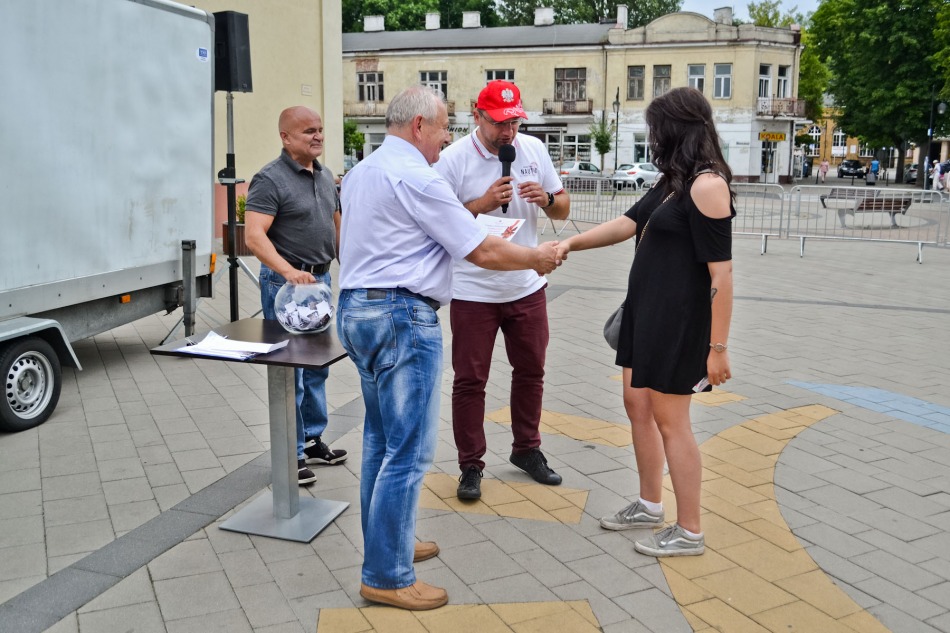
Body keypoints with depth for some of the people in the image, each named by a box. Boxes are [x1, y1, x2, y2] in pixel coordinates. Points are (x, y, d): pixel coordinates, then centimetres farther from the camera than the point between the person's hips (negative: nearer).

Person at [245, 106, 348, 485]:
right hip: (286, 283, -8)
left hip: (320, 279, 8)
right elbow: (254, 236, -23)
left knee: (317, 367, 16)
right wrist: (289, 271, -36)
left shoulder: (325, 176, 12)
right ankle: (291, 454, 9)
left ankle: (312, 441, 29)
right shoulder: (270, 179, -13)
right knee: (289, 371, -2)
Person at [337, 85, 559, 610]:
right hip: (402, 316, -10)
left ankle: (385, 544, 32)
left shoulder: (360, 172, 15)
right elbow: (484, 252, -14)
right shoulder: (416, 177, -14)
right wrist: (539, 258, 2)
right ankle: (387, 577, 5)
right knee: (408, 451, -3)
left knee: (381, 437, 19)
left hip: (356, 308, 10)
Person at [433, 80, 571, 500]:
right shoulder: (452, 159, -11)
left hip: (527, 287, 5)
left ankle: (527, 450, 35)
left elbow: (563, 210, 8)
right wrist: (483, 203, -22)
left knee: (530, 371, 16)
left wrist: (546, 199, -14)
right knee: (469, 380, 3)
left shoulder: (534, 150, 2)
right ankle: (470, 466, 18)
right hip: (473, 291, -4)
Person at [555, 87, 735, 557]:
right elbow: (629, 223, 13)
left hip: (678, 321, -9)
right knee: (638, 406, 17)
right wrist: (570, 243, 0)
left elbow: (721, 273, -21)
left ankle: (689, 532, 15)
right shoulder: (673, 183, 11)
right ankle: (649, 505, 34)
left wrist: (718, 347, -21)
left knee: (669, 421, 0)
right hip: (645, 311, 9)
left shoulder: (707, 185, -18)